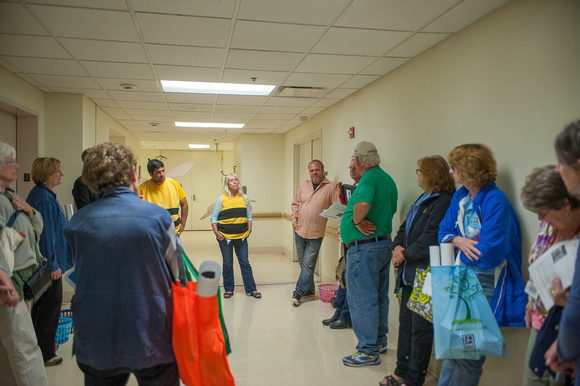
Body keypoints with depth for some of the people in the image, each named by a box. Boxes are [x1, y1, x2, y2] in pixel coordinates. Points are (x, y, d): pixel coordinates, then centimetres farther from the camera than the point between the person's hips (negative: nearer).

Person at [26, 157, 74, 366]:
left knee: (42, 304, 21)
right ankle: (45, 354, 12)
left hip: (45, 261, 11)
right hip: (49, 262, -11)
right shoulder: (44, 198, -22)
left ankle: (42, 345, 36)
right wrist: (53, 264, -21)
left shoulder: (44, 195, 11)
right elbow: (46, 233, -24)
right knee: (51, 304, 0)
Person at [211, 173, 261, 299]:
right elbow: (214, 218, 3)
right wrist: (216, 232, -7)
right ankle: (228, 289, 19)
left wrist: (249, 229, 3)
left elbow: (248, 215, 16)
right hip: (225, 236, -2)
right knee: (227, 263, 7)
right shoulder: (221, 199, 0)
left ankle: (251, 289, 12)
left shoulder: (244, 198, 8)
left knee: (245, 262, 4)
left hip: (241, 236, 2)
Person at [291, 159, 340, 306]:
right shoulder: (304, 185, 8)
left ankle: (298, 292, 7)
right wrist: (294, 219, 5)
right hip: (299, 231, 5)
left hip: (315, 233, -5)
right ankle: (309, 289, 30)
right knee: (303, 263, 14)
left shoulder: (331, 187, -5)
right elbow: (295, 204, 16)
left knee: (308, 265, -3)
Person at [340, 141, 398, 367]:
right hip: (384, 243, 10)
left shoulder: (369, 178, -18)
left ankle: (368, 351, 9)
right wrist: (362, 219, 6)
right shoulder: (388, 179, 12)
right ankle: (379, 341, 33)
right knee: (379, 296, 19)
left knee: (361, 299, 0)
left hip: (365, 247, -10)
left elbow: (362, 204, -37)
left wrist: (356, 220, -17)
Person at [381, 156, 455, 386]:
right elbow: (405, 228, 19)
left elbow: (430, 239, -22)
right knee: (406, 322, 17)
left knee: (420, 328, 1)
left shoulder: (443, 202, -15)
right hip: (410, 273, 10)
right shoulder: (423, 199, 16)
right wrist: (397, 246, 0)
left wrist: (405, 254, -12)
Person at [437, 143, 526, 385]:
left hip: (487, 284, -7)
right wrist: (458, 241, -10)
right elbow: (444, 231, 12)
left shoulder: (495, 201, -17)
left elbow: (490, 253, -21)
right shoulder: (460, 196, 8)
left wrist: (457, 244, -7)